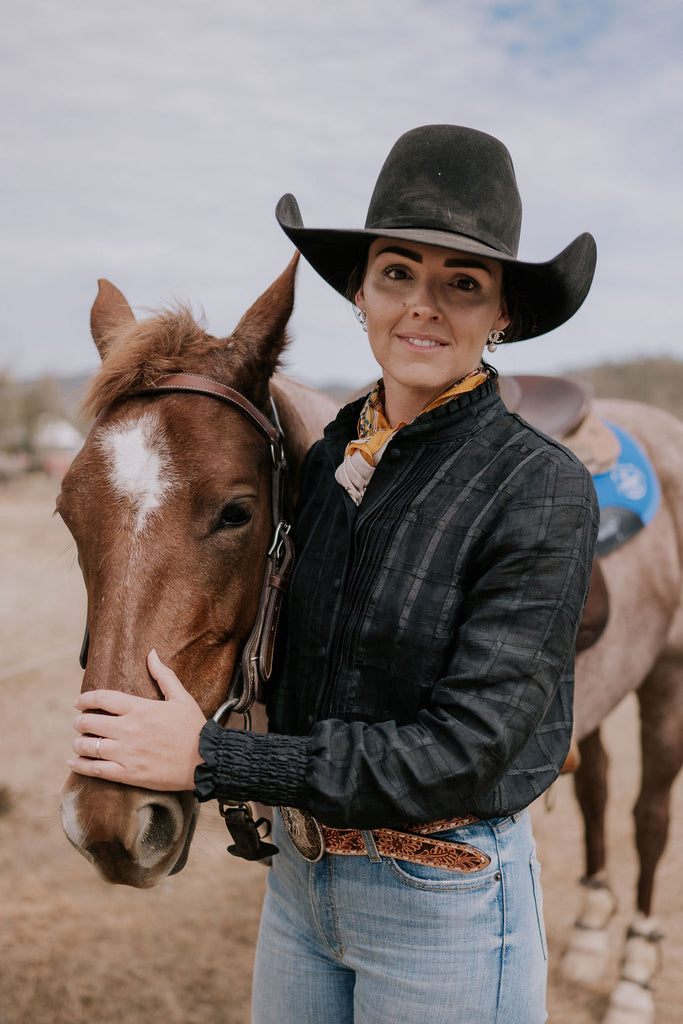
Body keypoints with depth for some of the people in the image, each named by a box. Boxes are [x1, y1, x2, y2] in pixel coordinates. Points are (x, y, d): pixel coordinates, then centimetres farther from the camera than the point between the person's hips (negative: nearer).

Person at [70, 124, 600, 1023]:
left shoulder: (541, 489, -18)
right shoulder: (327, 459, -1)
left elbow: (466, 751, -23)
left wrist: (212, 758, -23)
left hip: (444, 903, -5)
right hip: (299, 878, 6)